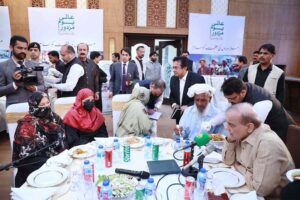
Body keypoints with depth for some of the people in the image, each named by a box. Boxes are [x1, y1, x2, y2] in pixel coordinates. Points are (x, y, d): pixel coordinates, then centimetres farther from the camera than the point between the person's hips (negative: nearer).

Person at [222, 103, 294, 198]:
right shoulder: (242, 134, -6)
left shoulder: (268, 144, -29)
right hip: (249, 188, 6)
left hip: (271, 196, -6)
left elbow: (260, 188, -29)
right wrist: (230, 140, -12)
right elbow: (228, 161, 4)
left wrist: (240, 168, -13)